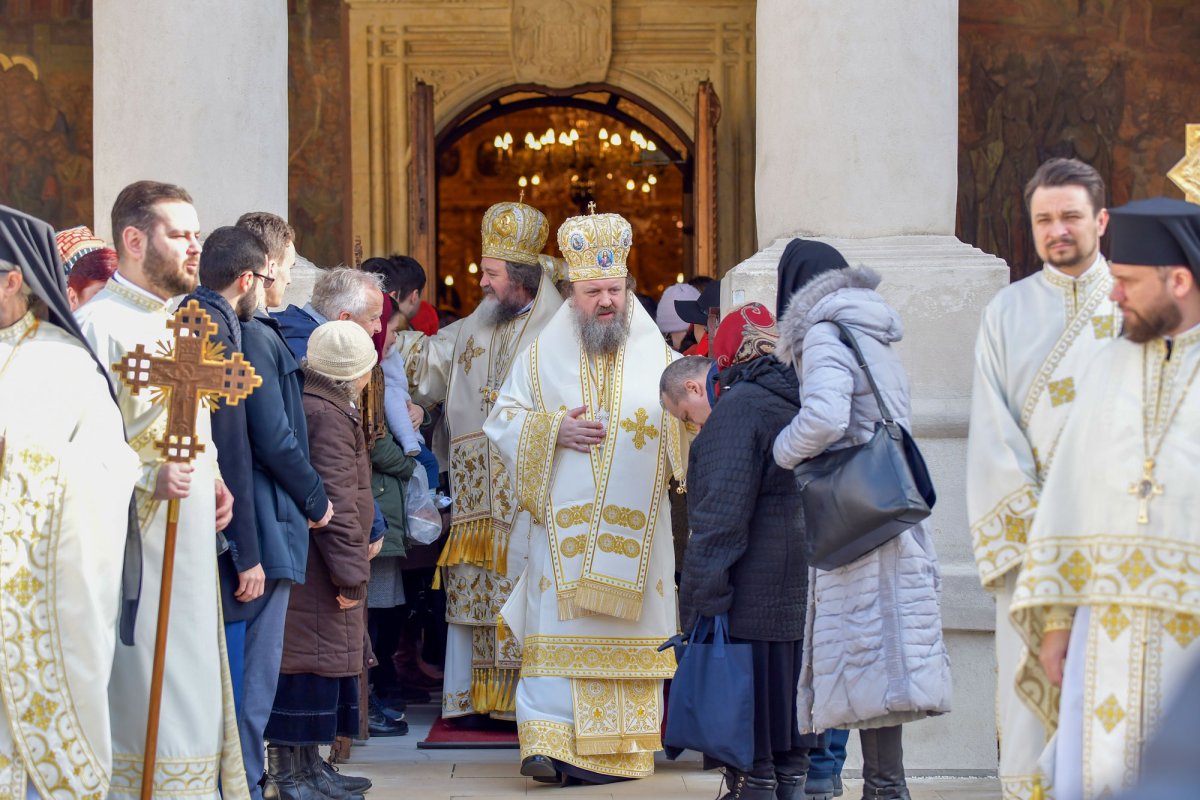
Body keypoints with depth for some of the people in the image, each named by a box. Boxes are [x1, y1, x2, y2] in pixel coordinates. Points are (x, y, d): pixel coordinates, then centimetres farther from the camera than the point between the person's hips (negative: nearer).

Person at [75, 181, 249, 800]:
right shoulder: (100, 324, -12)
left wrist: (209, 479, 11)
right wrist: (149, 478, -30)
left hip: (190, 540, 9)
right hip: (133, 543, -9)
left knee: (193, 683, 12)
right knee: (141, 696, -7)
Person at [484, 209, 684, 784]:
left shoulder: (657, 356, 9)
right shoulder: (543, 356, 9)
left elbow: (688, 434, 6)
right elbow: (502, 423, 8)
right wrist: (554, 431, -8)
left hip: (634, 529, 1)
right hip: (563, 524, -1)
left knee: (627, 633, -1)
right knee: (558, 630, -10)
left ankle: (616, 749, 4)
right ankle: (549, 744, -14)